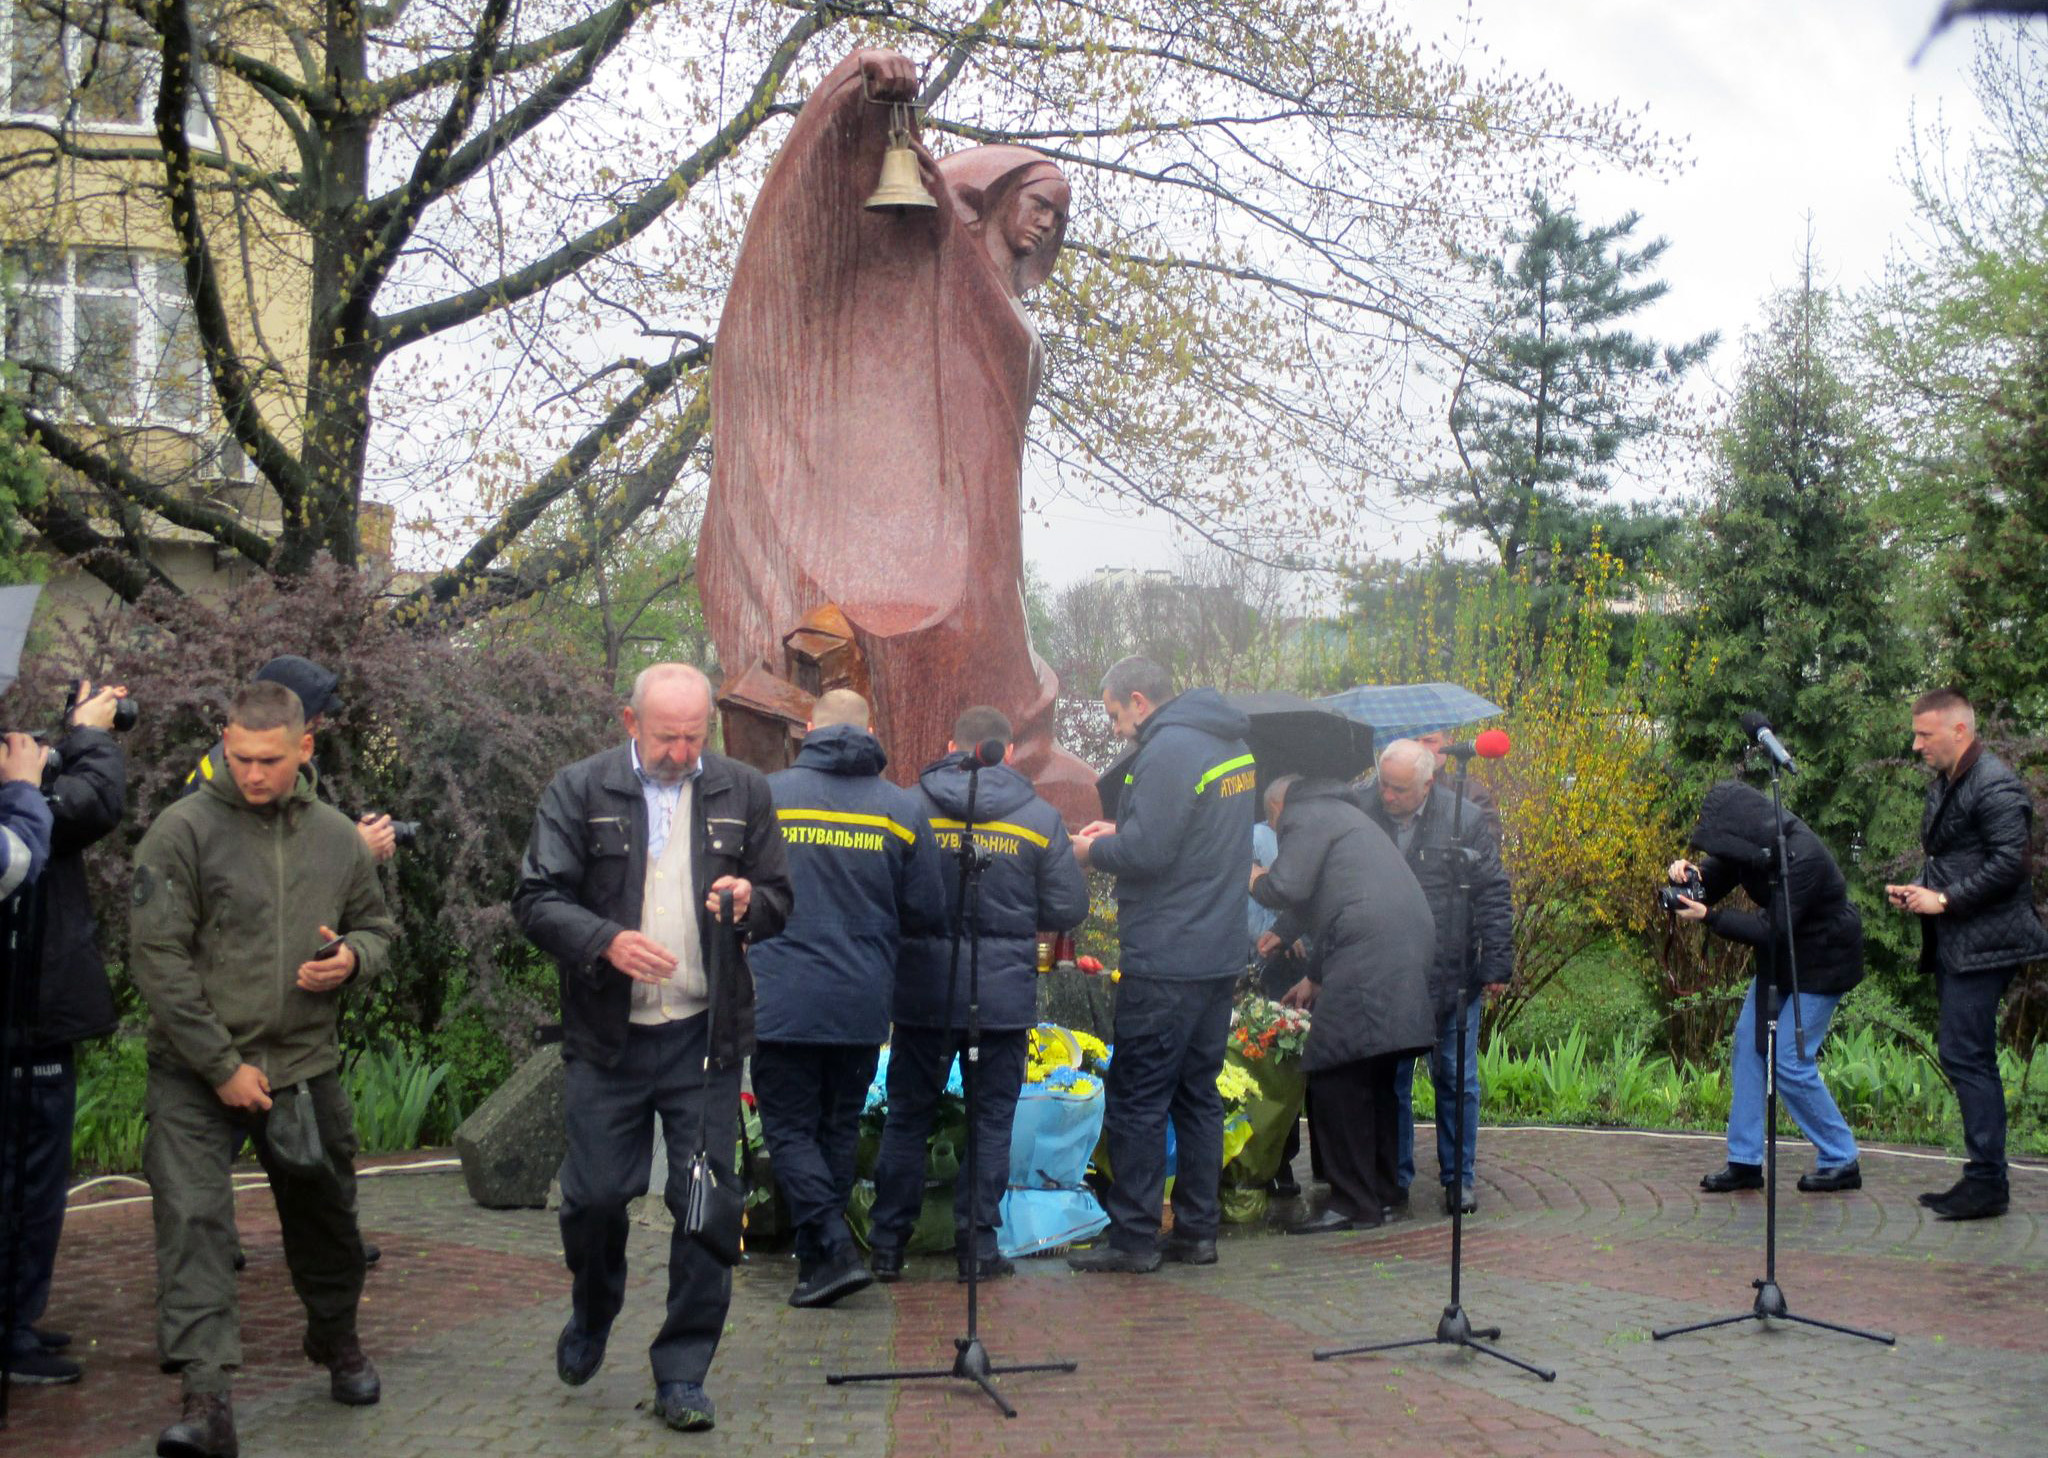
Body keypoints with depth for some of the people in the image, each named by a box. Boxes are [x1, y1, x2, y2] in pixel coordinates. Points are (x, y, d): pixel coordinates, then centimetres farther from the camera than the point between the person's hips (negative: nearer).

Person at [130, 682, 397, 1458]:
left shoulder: (337, 836, 5)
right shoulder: (183, 830, -9)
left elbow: (377, 926, 19)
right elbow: (157, 957, -11)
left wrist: (353, 956, -7)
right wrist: (222, 1066, -13)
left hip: (306, 1065, 4)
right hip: (196, 1073, -4)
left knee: (323, 1213, 17)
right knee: (193, 1218, -14)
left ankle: (337, 1340, 41)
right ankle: (205, 1395, -14)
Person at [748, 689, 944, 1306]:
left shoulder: (766, 794, -4)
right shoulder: (903, 808, 1)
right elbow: (928, 914, 2)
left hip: (781, 998, -3)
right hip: (862, 1003, 3)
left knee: (789, 1128, 5)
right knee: (839, 1128, 16)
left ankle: (834, 1250, -10)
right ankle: (817, 1256, 23)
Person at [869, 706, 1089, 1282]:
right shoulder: (1040, 818, -3)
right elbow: (1070, 909, -1)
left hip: (923, 990, 1)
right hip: (1004, 992, -1)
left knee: (907, 1115, 12)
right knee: (991, 1117, 11)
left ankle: (887, 1243, 15)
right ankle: (978, 1240, 11)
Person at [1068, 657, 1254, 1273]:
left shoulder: (1168, 750, -16)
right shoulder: (1231, 744, 14)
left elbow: (1146, 853, -21)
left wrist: (1093, 850, -2)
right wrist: (1118, 833, 11)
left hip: (1165, 963, -9)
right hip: (1220, 955, 9)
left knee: (1136, 1100, -2)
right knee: (1198, 1095, 14)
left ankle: (1133, 1238, 3)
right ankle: (1197, 1230, 19)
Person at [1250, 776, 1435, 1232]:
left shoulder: (1304, 816, 3)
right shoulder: (1338, 814, 33)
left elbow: (1288, 889, -11)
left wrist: (1256, 881, 11)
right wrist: (1314, 976, 41)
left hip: (1370, 952, -10)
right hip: (1411, 944, 10)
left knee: (1334, 1073, -8)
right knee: (1375, 1075, 15)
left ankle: (1353, 1203, -9)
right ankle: (1380, 1194, 19)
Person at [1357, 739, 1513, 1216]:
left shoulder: (1465, 820, -5)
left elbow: (1493, 895, 0)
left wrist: (1496, 963, -3)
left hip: (1451, 977, -1)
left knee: (1456, 1080, 6)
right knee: (1390, 1079, 7)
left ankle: (1458, 1177, 18)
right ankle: (1395, 1177, 18)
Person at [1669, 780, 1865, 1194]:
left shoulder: (1802, 858, -30)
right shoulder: (1755, 844, -6)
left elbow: (1772, 929, -31)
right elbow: (1716, 877, 3)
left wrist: (1709, 916, -34)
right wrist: (1689, 874, -19)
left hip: (1822, 961, -9)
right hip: (1780, 954, 9)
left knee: (1790, 1061, -10)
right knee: (1749, 1040, 4)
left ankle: (1841, 1162, 6)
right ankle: (1745, 1161, 8)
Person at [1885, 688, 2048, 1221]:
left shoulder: (1994, 784, -13)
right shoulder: (1945, 784, 18)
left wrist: (1945, 900, -16)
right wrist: (1918, 890, 9)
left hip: (1984, 942, -10)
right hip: (1954, 944, 10)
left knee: (1966, 1056, -11)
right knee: (1962, 1057, 11)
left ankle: (1987, 1182, -6)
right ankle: (1983, 1178, 16)